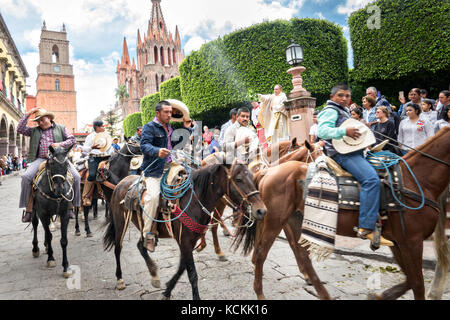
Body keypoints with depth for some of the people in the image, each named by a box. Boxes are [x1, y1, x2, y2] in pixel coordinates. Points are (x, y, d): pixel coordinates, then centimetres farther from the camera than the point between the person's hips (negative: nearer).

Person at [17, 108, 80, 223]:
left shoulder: (61, 128, 17)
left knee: (76, 176, -21)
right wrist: (28, 114, 9)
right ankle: (28, 210, -15)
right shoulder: (34, 131, 21)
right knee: (26, 176, -25)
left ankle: (71, 207, -8)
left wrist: (60, 144, -9)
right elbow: (20, 129, 9)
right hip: (40, 159, 1)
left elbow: (72, 140, 9)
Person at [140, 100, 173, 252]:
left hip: (169, 167, 8)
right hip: (154, 170, -8)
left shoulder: (170, 128, 20)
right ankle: (147, 235, -12)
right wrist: (157, 151, -40)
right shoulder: (149, 127, -6)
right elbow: (144, 145, -23)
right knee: (153, 196, -23)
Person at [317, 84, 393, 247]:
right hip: (342, 153, -11)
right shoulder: (330, 111, -4)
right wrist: (345, 131, -28)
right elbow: (323, 131, -21)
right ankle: (366, 228, -29)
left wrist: (362, 130, 20)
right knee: (371, 179, -29)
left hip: (353, 151, 11)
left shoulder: (344, 111, 27)